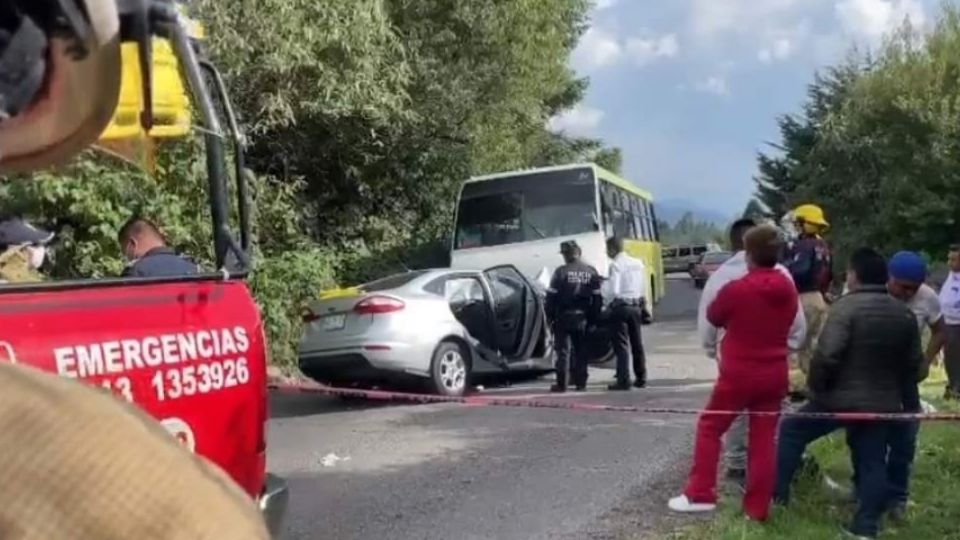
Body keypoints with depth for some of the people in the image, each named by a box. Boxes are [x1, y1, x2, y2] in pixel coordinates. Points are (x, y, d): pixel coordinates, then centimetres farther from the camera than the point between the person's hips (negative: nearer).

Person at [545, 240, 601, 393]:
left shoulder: (561, 272, -10)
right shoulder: (591, 272, 3)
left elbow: (551, 296, -9)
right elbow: (596, 297, 4)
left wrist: (550, 315, 0)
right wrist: (592, 316, 10)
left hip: (564, 317, -3)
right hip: (583, 317, 3)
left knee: (563, 351, 2)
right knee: (581, 351, 12)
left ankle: (561, 384, 1)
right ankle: (581, 383, 12)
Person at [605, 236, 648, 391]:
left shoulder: (616, 265, -13)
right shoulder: (638, 263, 8)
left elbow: (613, 291, -19)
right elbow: (644, 289, 10)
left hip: (620, 307, -7)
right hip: (636, 306, 7)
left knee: (621, 345, -3)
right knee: (637, 344, 14)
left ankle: (623, 381, -5)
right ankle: (641, 378, 22)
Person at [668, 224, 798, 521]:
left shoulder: (736, 289, -16)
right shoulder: (788, 290, 0)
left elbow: (713, 317, 1)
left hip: (739, 374, -4)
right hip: (774, 375, 5)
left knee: (709, 428, 10)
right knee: (764, 439, 8)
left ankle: (700, 495, 8)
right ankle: (758, 508, 11)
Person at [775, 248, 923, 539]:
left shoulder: (847, 306, -16)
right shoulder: (905, 314, 7)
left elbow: (826, 355, -23)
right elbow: (913, 364, 14)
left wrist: (816, 387, -7)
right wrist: (906, 400, 24)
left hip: (840, 398, -5)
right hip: (882, 403, 5)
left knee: (792, 430, 12)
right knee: (872, 463, 11)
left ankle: (777, 491, 15)